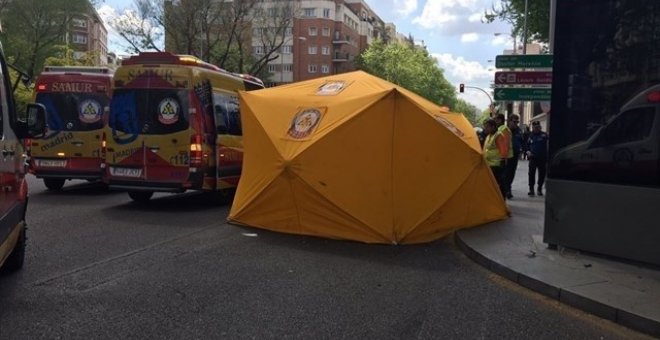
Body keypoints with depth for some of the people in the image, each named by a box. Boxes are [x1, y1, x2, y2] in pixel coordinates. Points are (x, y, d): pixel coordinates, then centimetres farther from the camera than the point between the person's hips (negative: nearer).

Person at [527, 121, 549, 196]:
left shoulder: (544, 135, 0)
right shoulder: (530, 135, 8)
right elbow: (527, 145, 17)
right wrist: (528, 151, 0)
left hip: (542, 158, -1)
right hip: (533, 157, 1)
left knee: (542, 174, 5)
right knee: (531, 173, -3)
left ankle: (539, 189, 19)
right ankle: (531, 189, 5)